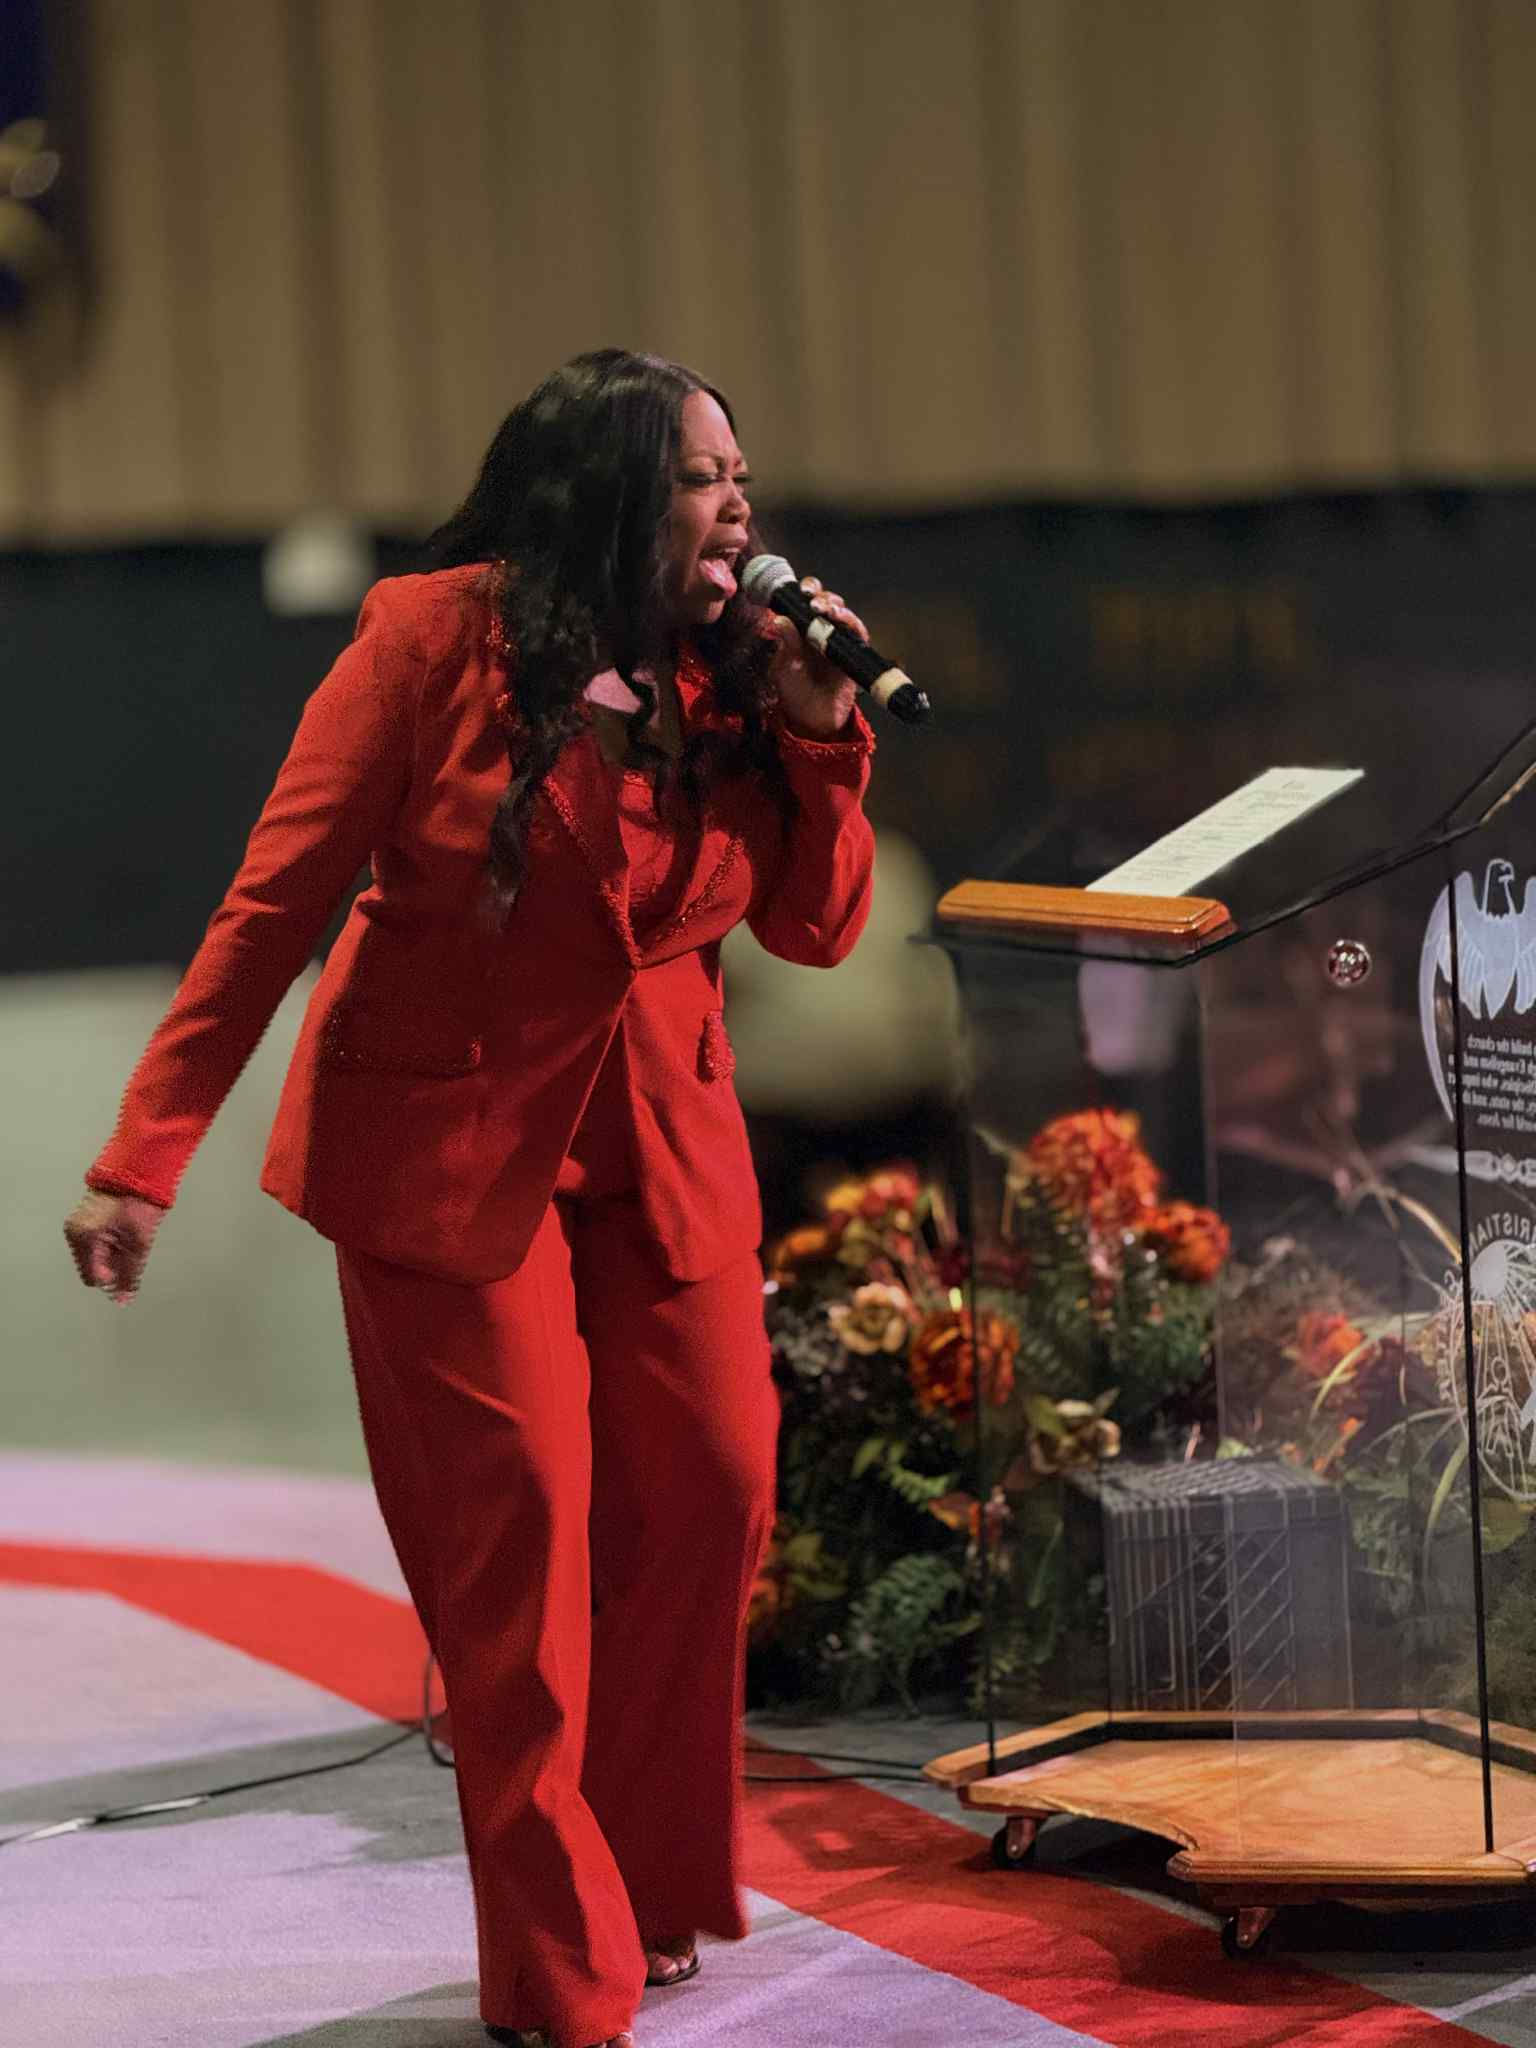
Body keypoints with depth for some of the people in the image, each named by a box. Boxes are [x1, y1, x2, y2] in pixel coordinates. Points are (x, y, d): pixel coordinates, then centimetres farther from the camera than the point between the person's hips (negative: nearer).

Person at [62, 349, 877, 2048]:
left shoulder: (723, 674, 3)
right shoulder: (438, 638, -12)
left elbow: (817, 930, 6)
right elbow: (275, 900, -12)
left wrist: (819, 731, -9)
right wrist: (145, 1158, -16)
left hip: (660, 1143, 5)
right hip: (446, 1143, -5)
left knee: (712, 1488, -1)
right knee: (520, 1516, -6)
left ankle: (653, 1897, 19)